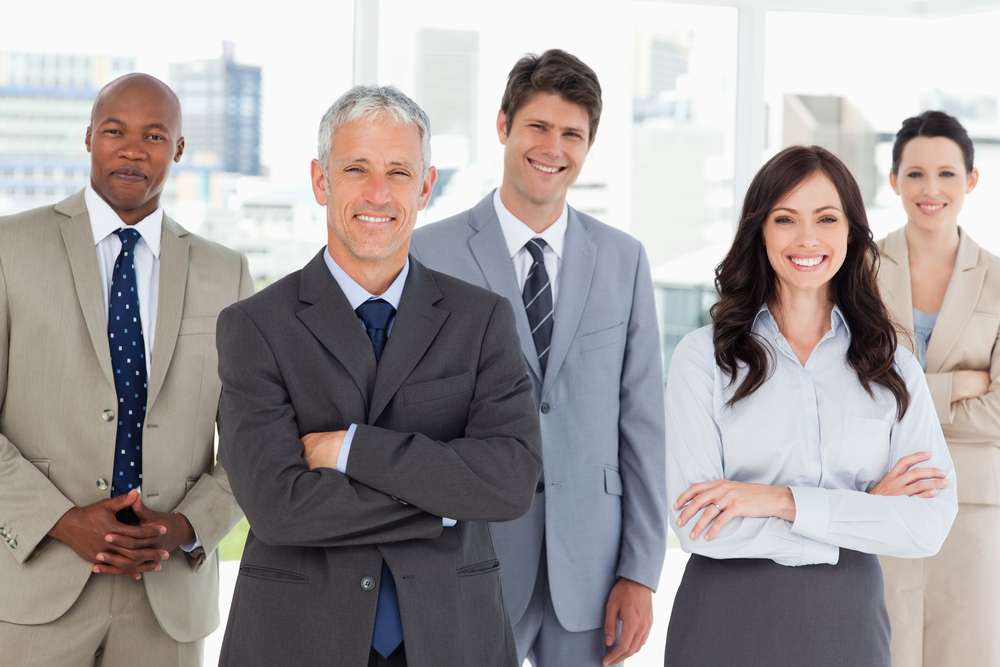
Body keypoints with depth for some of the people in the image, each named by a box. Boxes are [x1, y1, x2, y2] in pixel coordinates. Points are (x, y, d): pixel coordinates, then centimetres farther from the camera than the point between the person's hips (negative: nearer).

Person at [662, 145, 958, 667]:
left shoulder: (894, 368, 1)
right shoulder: (704, 356, -6)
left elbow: (930, 524, -9)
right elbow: (696, 525, -15)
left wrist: (783, 500, -19)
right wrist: (865, 515, -12)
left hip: (847, 622, 2)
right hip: (726, 622, -2)